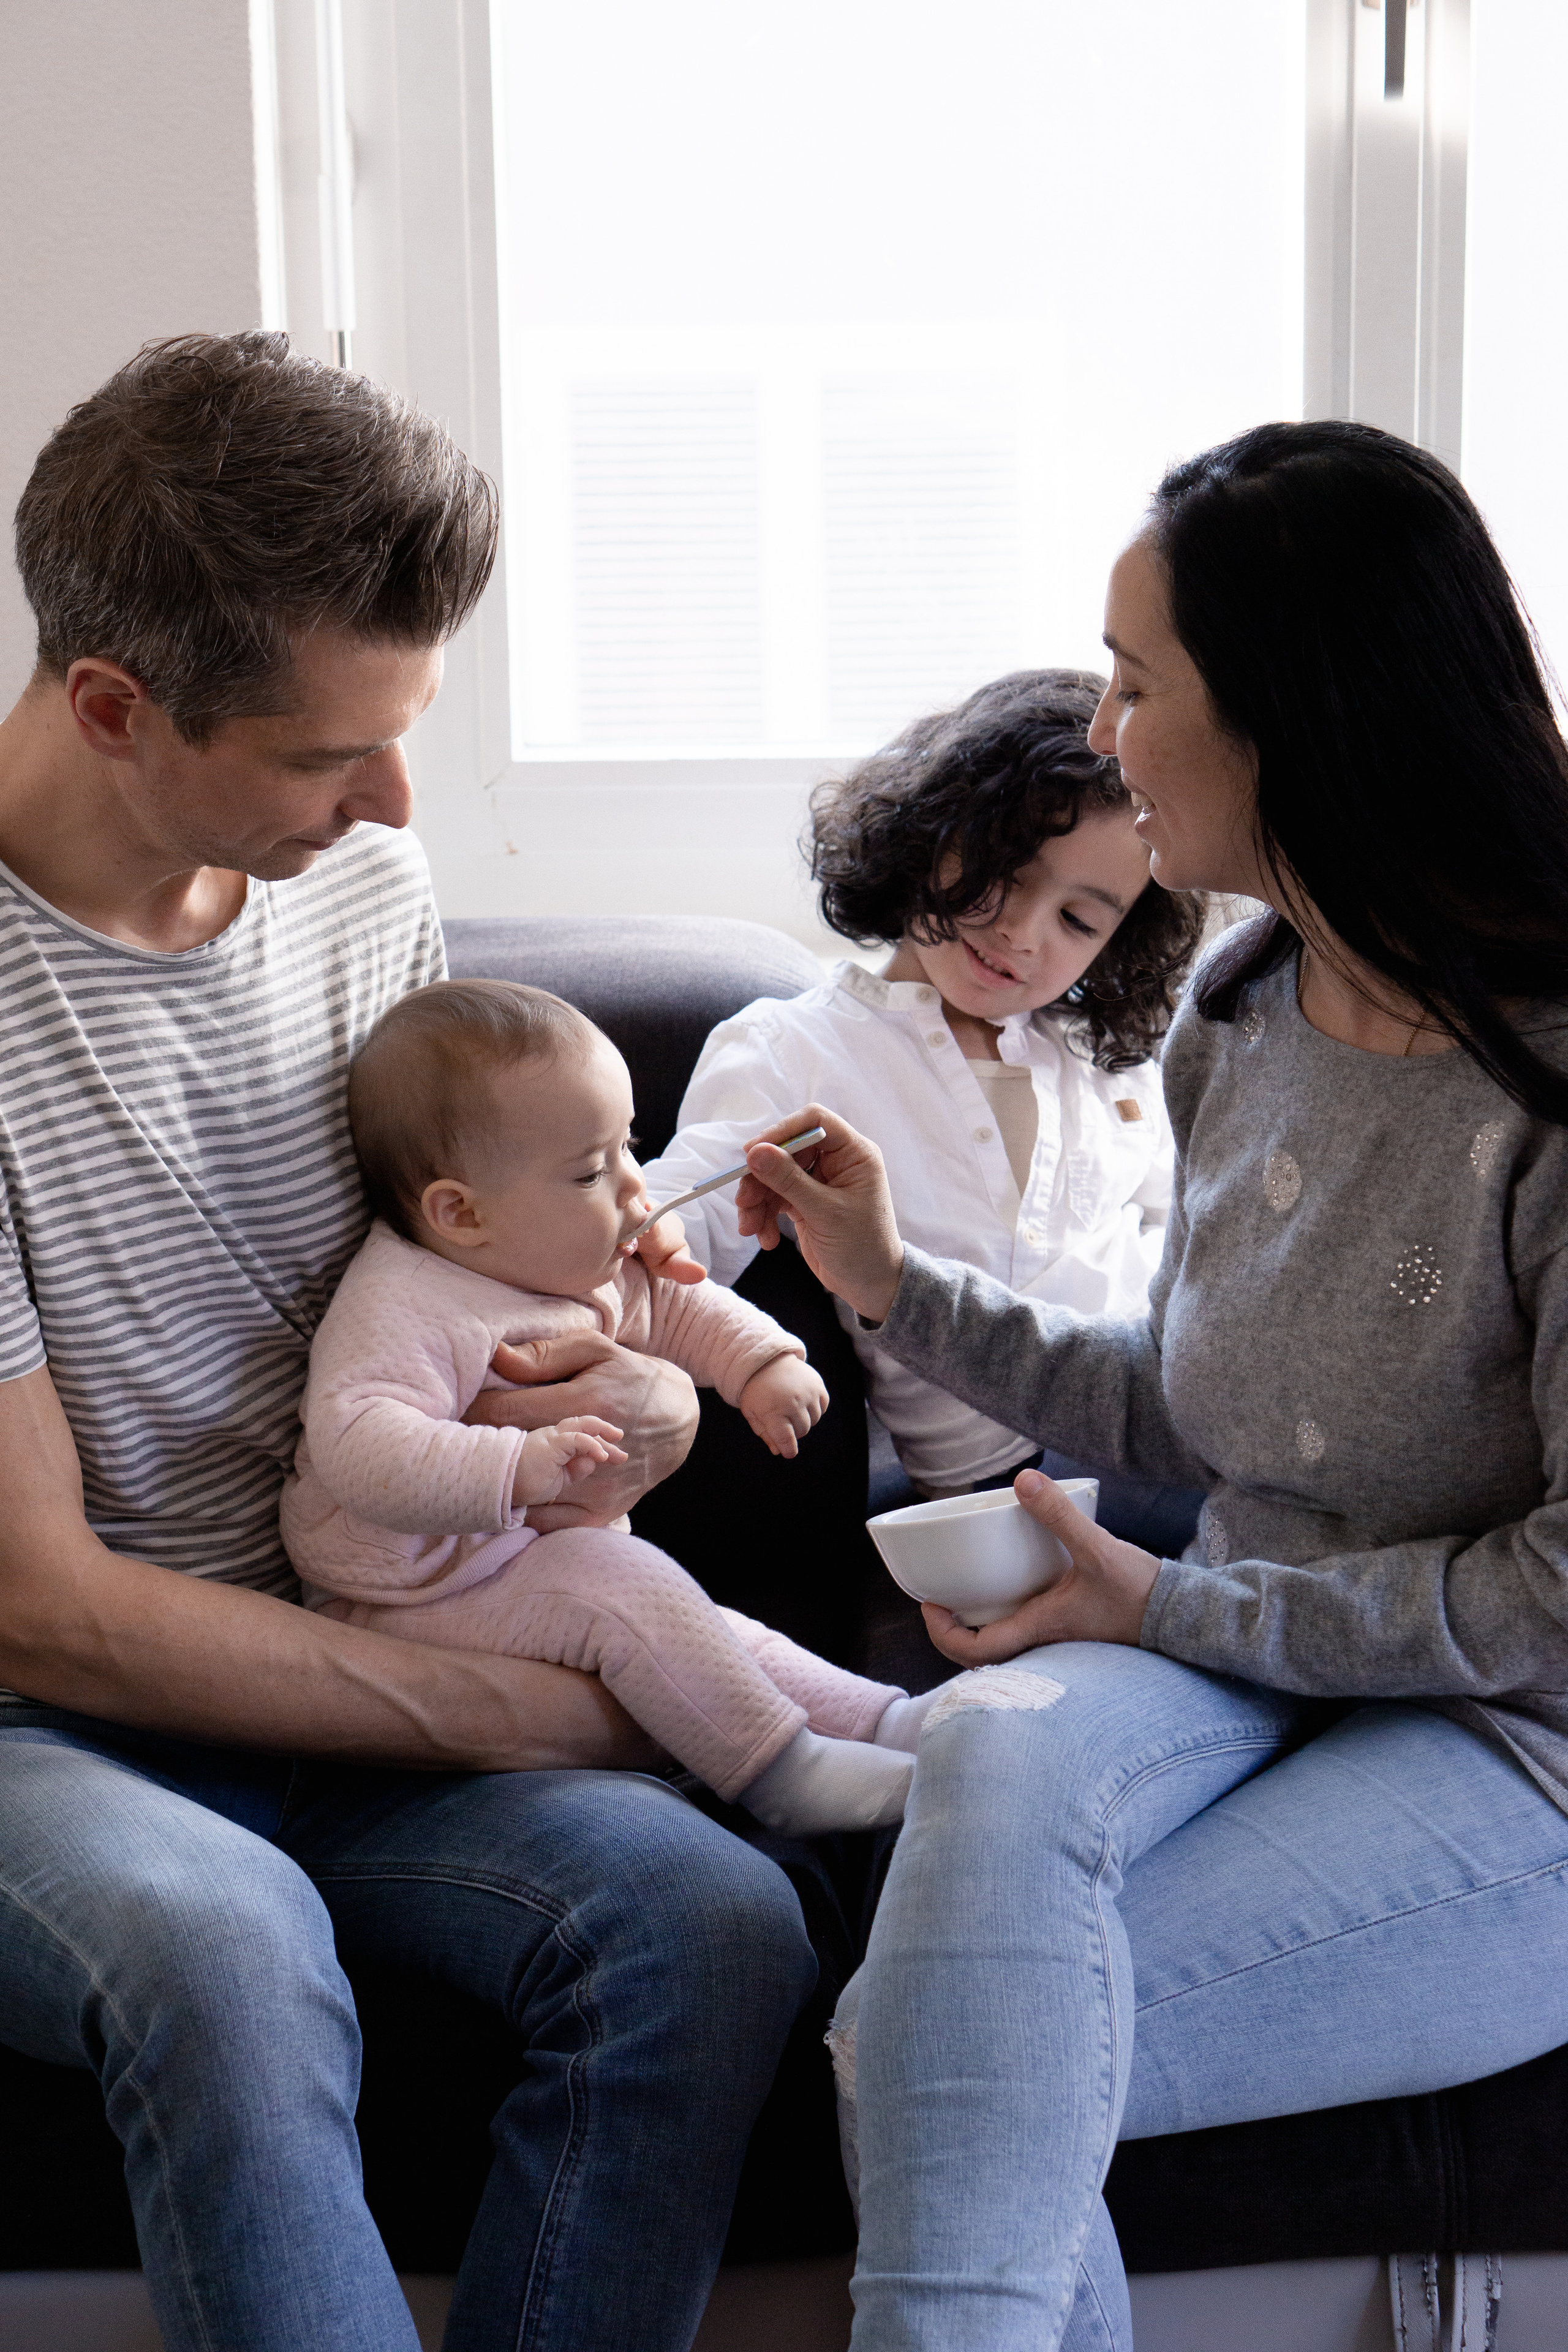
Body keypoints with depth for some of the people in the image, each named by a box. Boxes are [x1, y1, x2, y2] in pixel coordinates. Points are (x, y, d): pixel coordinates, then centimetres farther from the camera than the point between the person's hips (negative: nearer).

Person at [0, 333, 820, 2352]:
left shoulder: (364, 876, 2)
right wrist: (542, 1716, -17)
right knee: (222, 1942, -38)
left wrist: (644, 1391, -8)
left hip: (324, 1675, 5)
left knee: (714, 1922, -23)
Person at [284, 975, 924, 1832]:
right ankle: (781, 1774, -23)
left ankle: (884, 1719, 12)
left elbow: (673, 1308, 22)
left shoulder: (588, 1269, 5)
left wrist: (762, 1360, 4)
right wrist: (515, 1469, -49)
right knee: (618, 1584, -28)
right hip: (422, 1602, -10)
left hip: (552, 1582, 10)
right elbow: (358, 1446, -39)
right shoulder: (400, 1311, -25)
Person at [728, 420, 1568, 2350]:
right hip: (1257, 1656, 6)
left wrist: (1166, 1607, -12)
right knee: (998, 1747, -29)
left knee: (920, 2061, -23)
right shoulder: (1243, 1009, 6)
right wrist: (899, 1289, 11)